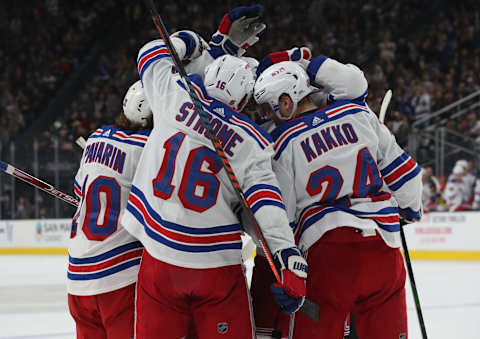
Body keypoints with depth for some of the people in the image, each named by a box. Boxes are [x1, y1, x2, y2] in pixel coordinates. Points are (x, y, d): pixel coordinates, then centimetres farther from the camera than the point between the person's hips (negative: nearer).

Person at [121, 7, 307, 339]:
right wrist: (293, 261, -17)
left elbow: (153, 53, 19)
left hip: (160, 257, 2)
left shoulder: (176, 99, 1)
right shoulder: (252, 143, -2)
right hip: (217, 266, -1)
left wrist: (221, 41, 26)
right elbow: (267, 204, -12)